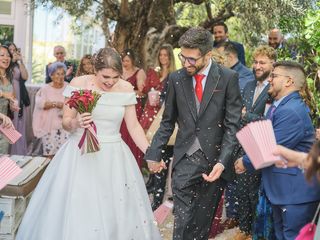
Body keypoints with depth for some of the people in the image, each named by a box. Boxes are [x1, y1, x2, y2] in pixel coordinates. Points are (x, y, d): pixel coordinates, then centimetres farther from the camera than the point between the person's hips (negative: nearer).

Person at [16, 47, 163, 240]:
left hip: (114, 157, 2)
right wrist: (76, 123, -22)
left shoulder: (126, 89, -2)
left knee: (117, 214, 3)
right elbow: (66, 122, 0)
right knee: (76, 213, 0)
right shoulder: (78, 84, -7)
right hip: (81, 155, -1)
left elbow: (134, 126, 4)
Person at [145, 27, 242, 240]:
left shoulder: (228, 78, -4)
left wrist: (222, 162, -14)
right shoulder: (176, 78, 4)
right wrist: (154, 153, 6)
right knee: (182, 222, -4)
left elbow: (232, 124, -5)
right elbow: (168, 122, 12)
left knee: (204, 222, 9)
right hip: (185, 161, 1)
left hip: (215, 161, -1)